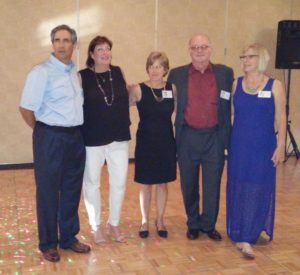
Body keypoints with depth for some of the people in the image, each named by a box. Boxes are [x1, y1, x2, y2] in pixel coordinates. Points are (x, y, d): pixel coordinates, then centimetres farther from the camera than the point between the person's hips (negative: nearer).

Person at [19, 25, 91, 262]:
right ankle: (48, 243, 21)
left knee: (72, 190, 14)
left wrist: (74, 131, 11)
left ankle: (68, 237, 30)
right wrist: (44, 132, 0)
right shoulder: (42, 72, -11)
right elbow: (26, 108, -12)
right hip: (51, 138, -6)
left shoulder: (75, 72, 9)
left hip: (75, 137, 6)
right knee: (48, 192, 6)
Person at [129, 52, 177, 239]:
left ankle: (160, 221, 28)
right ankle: (145, 221, 25)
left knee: (163, 183, 12)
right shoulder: (138, 90, -8)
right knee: (146, 183, 8)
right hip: (146, 142, -2)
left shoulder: (172, 89, -2)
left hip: (166, 142, 2)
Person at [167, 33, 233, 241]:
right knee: (189, 185, 12)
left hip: (215, 138, 0)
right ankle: (193, 224, 30)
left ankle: (209, 225, 27)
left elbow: (230, 106, 3)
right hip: (187, 138, 1)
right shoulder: (177, 75, 2)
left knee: (212, 185, 8)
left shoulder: (225, 73, 2)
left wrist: (229, 137, -1)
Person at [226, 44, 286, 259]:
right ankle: (241, 234, 23)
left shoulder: (274, 85, -2)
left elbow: (281, 118, -2)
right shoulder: (236, 84, 4)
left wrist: (281, 146, -7)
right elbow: (230, 114, 8)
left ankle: (246, 238, 4)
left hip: (263, 146, -2)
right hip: (239, 145, 2)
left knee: (257, 190, -2)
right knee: (238, 189, 8)